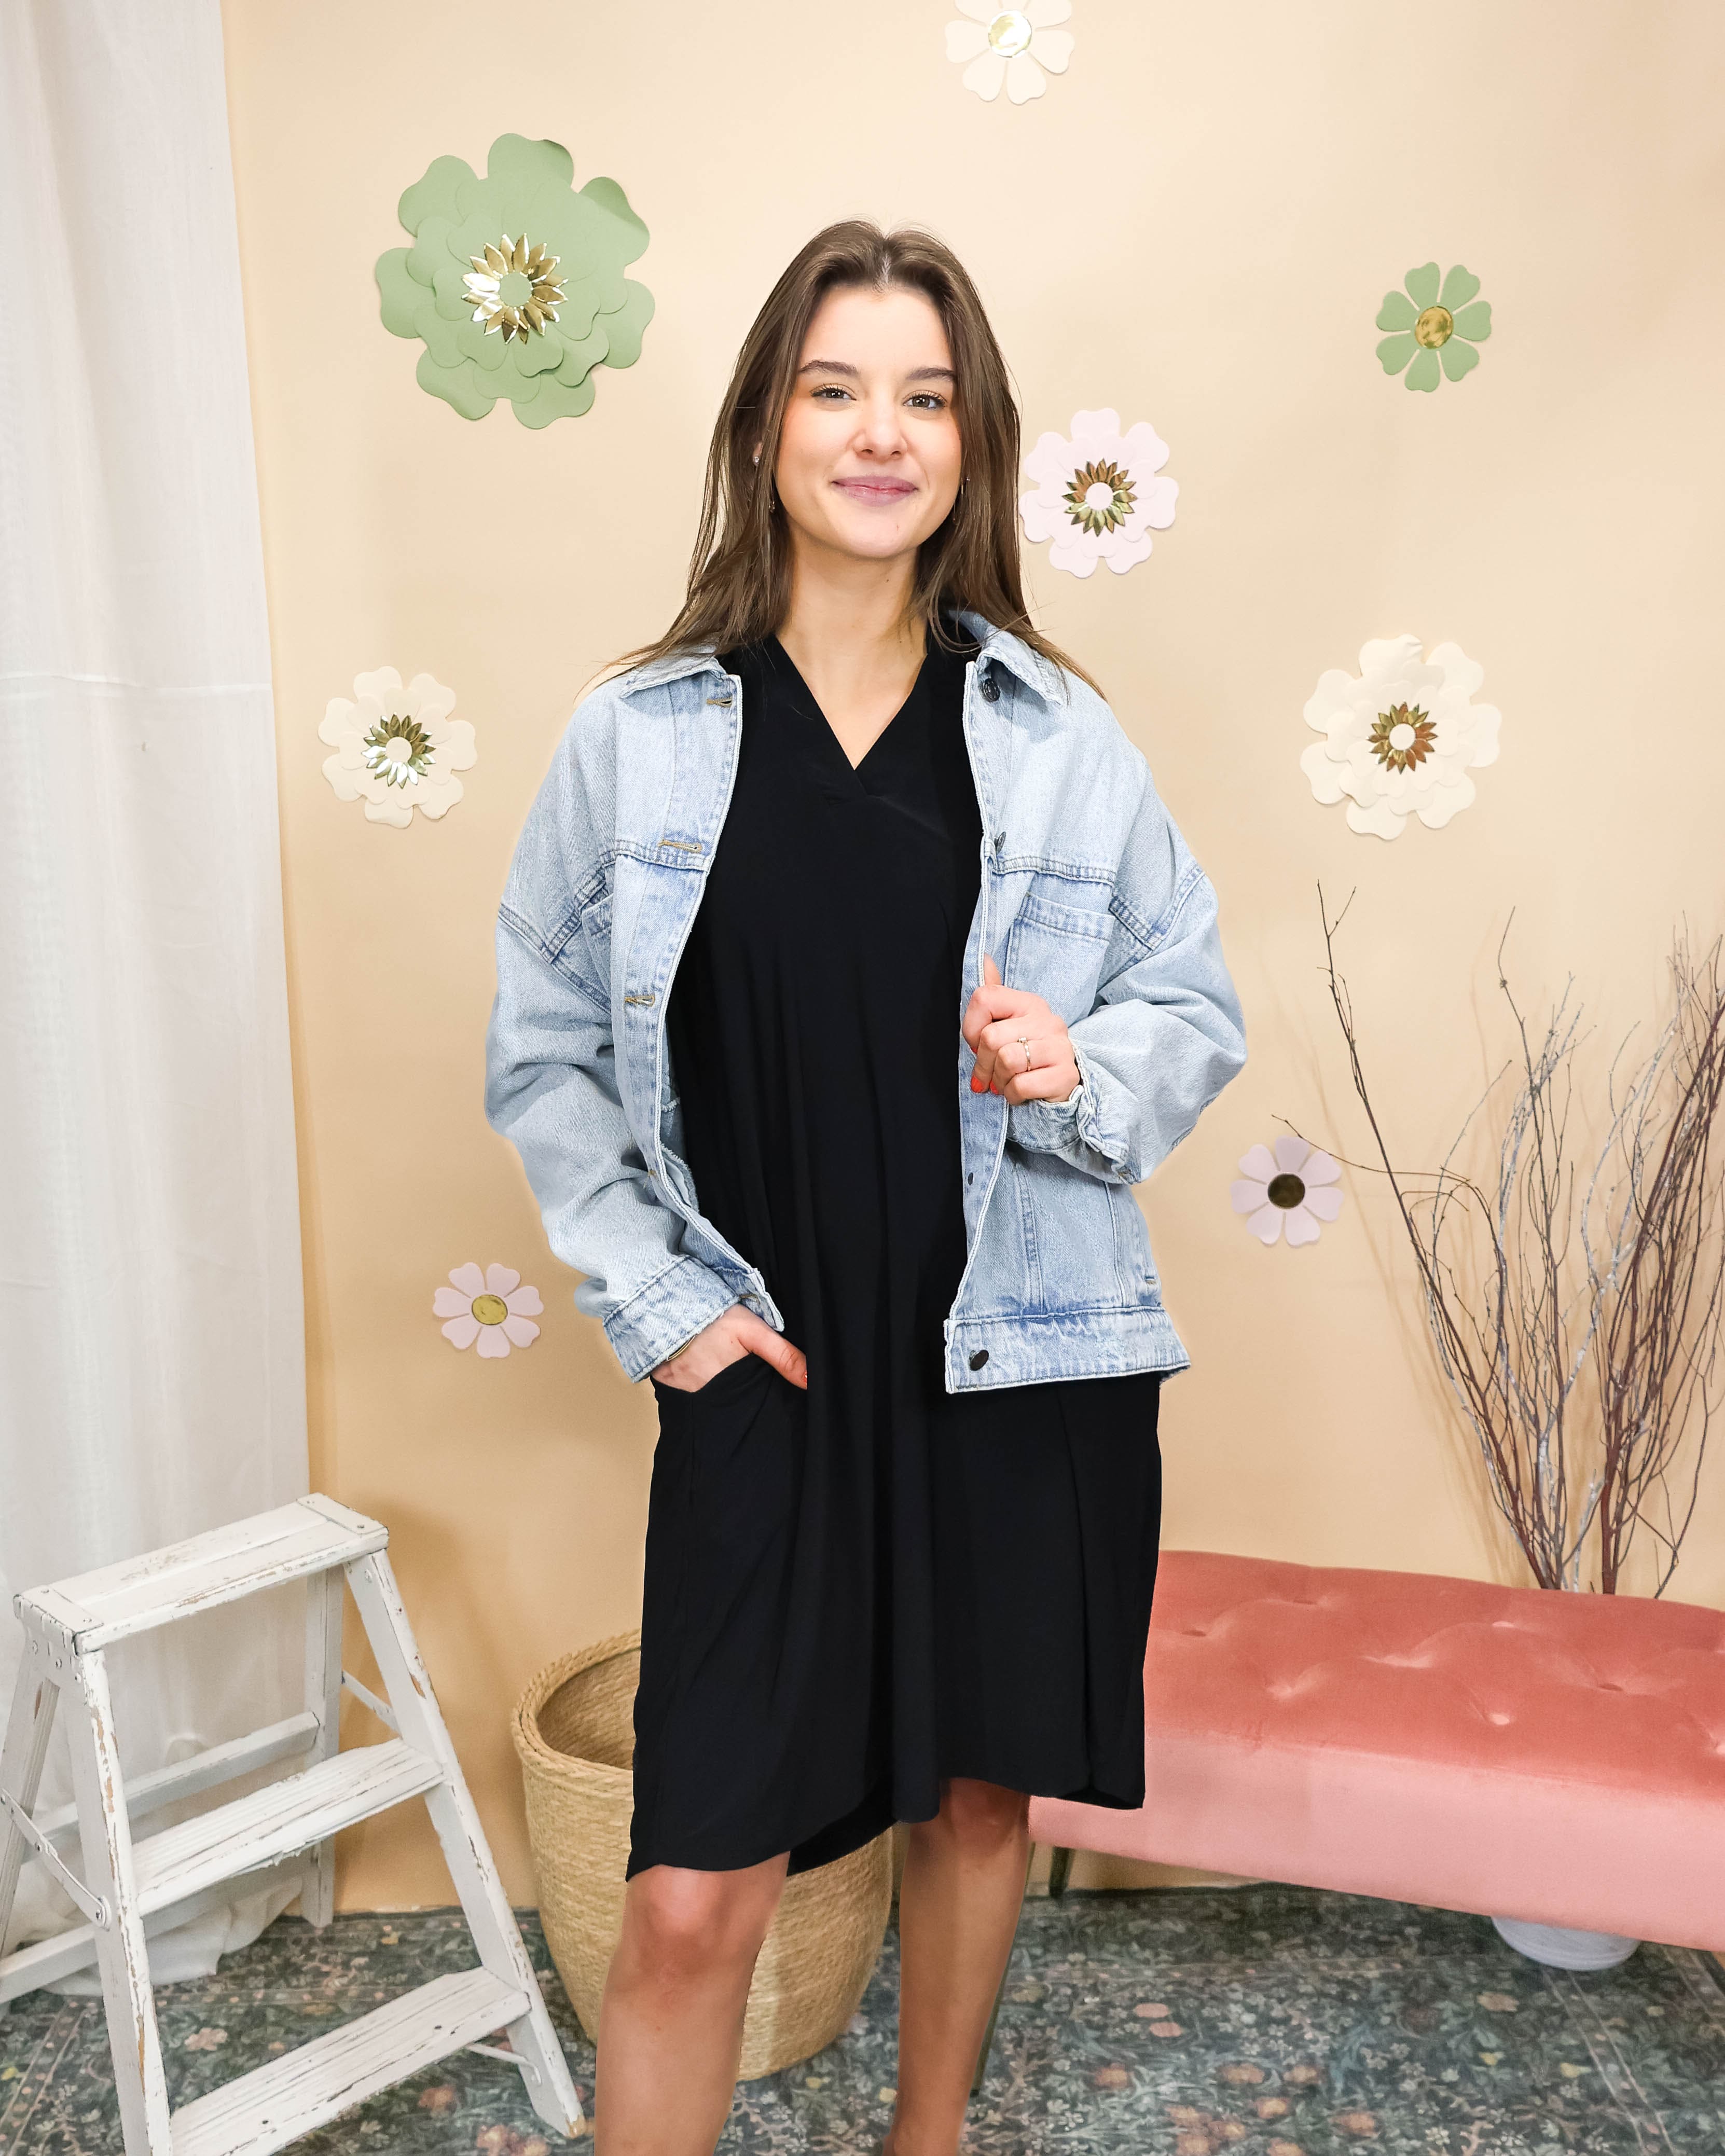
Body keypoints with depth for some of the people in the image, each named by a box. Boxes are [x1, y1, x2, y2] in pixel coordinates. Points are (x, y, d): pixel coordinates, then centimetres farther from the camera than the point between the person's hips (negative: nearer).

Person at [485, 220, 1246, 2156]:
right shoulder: (637, 737, -2)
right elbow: (543, 1052, 4)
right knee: (694, 1898, -2)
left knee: (979, 1789, 20)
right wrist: (653, 1296, -3)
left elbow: (1198, 1003, 7)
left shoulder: (1060, 736, 1)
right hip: (771, 1369, -1)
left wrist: (1081, 1068, -15)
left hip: (1029, 1362, 2)